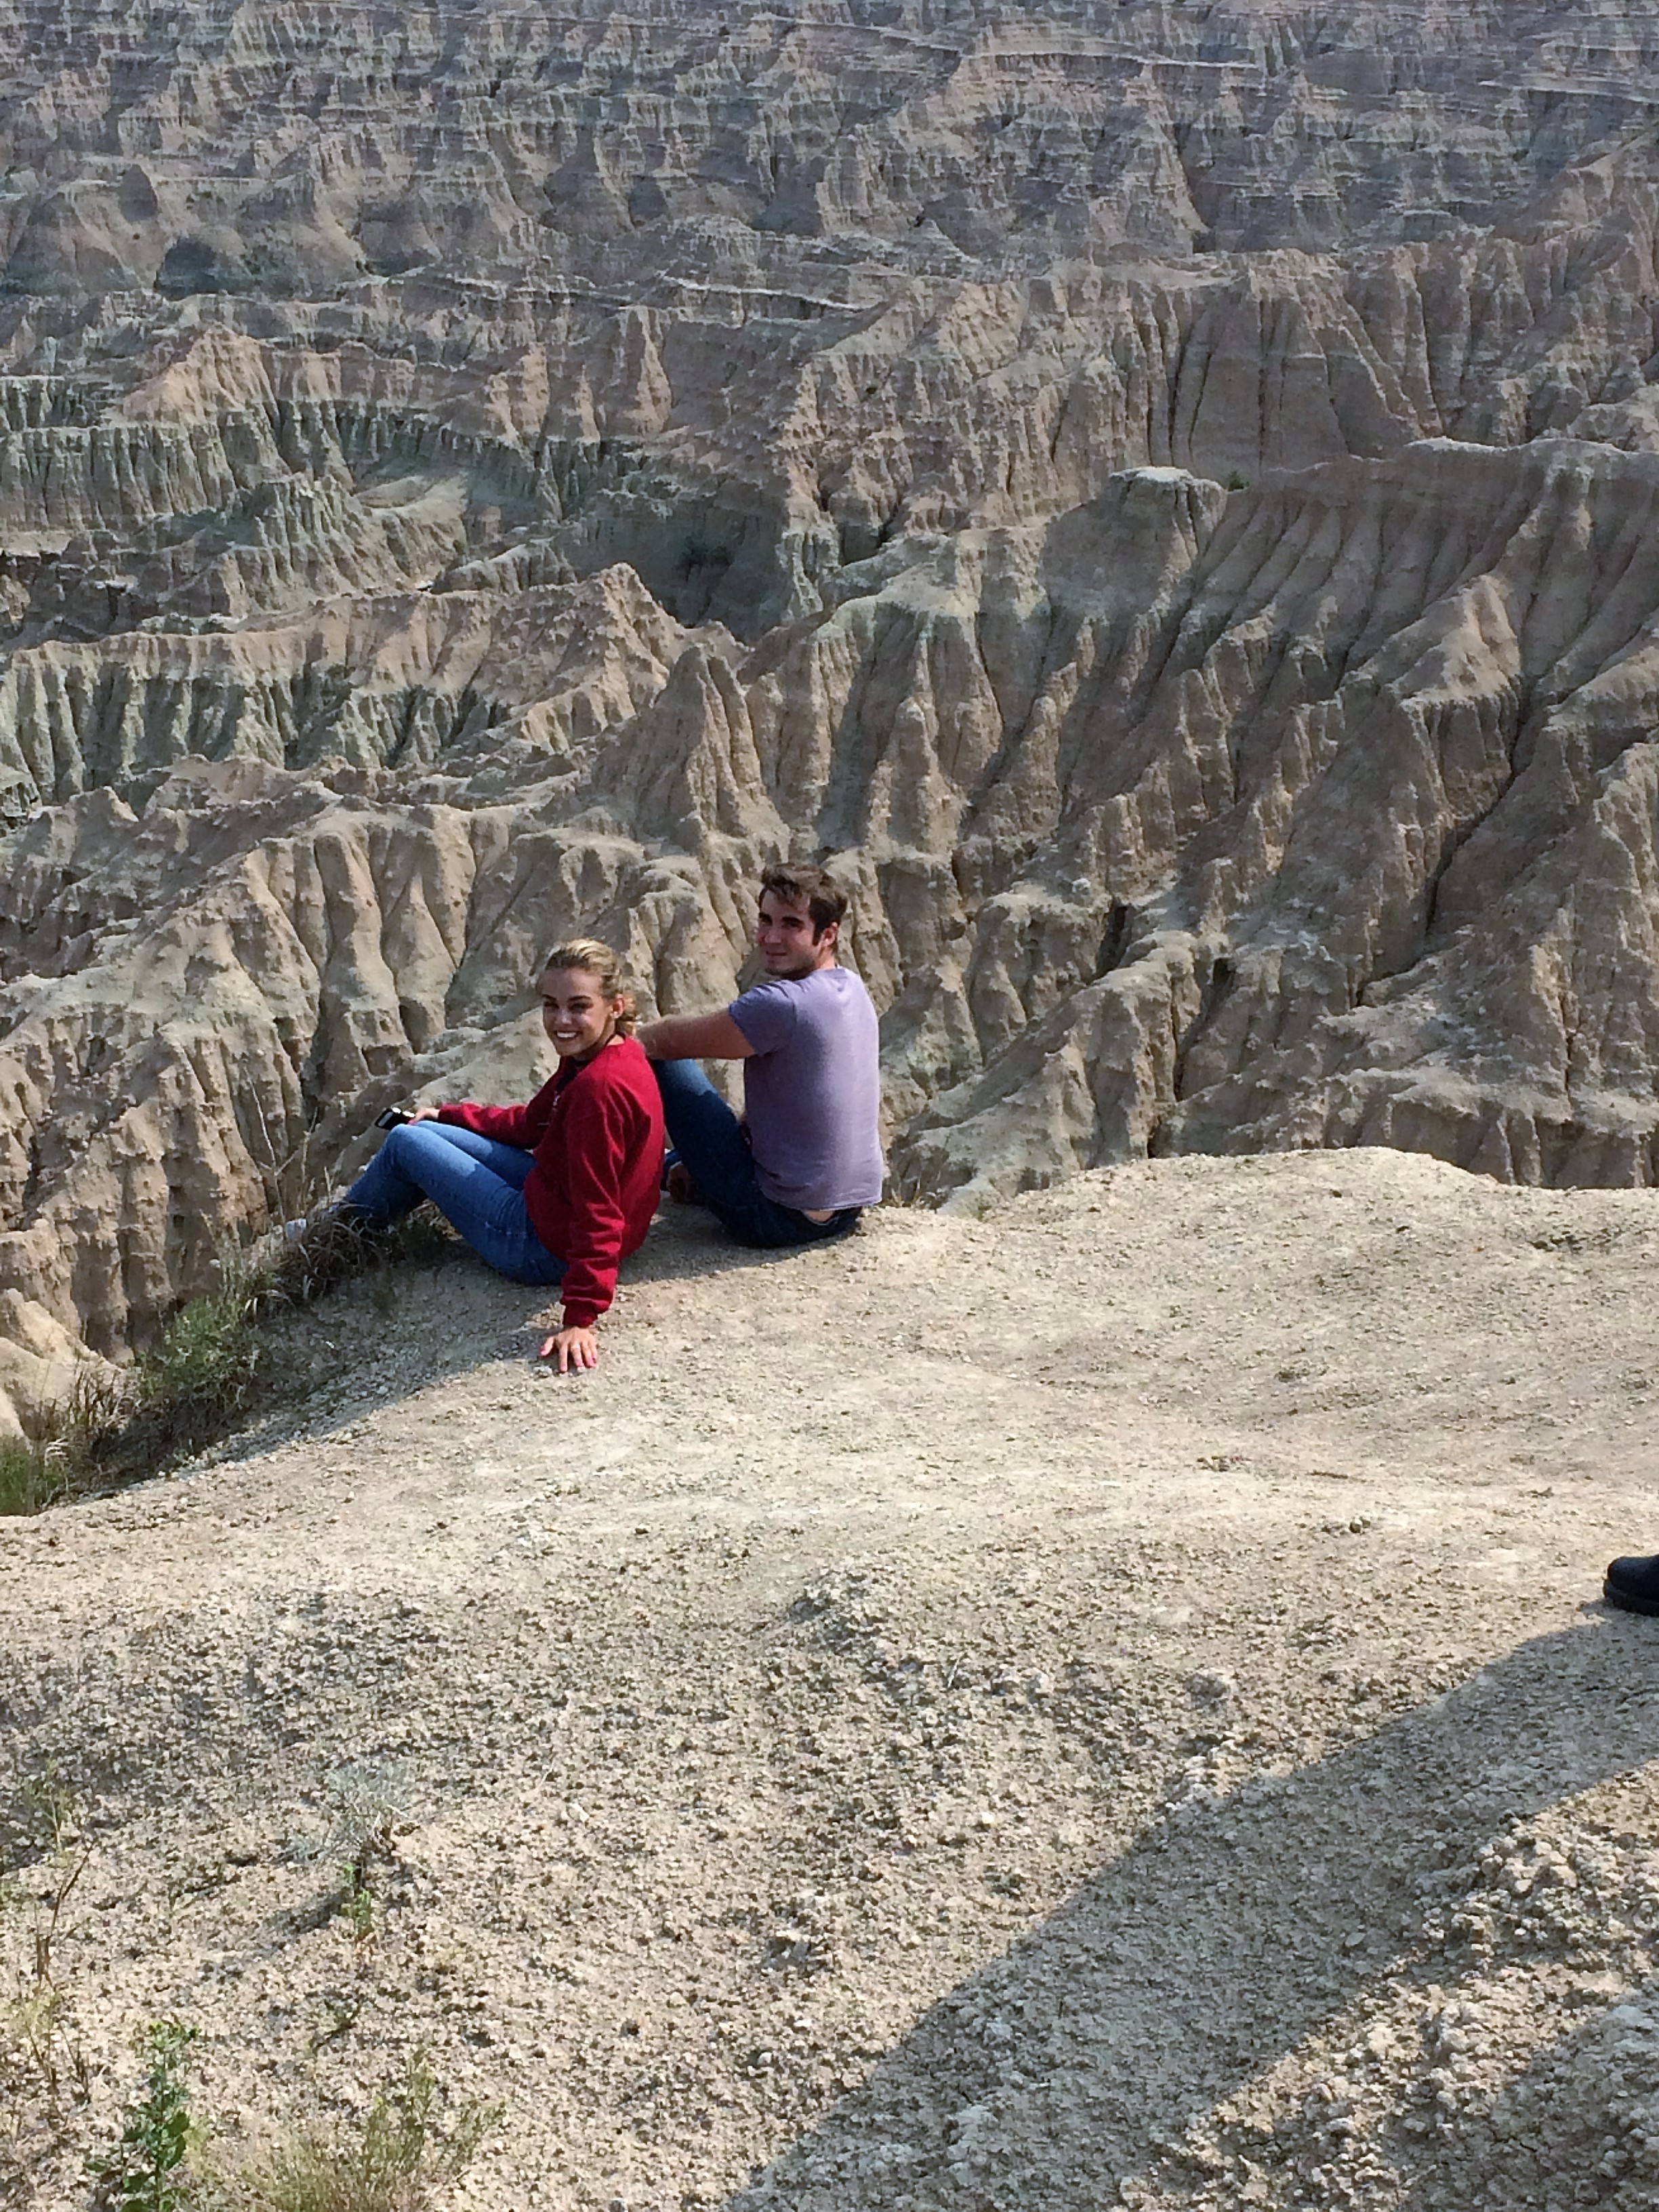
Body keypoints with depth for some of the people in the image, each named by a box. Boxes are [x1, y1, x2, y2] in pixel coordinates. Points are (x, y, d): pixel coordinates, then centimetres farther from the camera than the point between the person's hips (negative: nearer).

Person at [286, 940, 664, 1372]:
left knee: (406, 1144, 6)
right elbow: (531, 1122, 16)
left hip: (544, 1246, -9)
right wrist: (445, 1115, 21)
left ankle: (336, 1232, 33)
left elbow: (599, 1213, -31)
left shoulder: (599, 1086, -31)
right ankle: (344, 1223, 40)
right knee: (426, 1131, 21)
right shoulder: (610, 1054, 0)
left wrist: (581, 1317, -32)